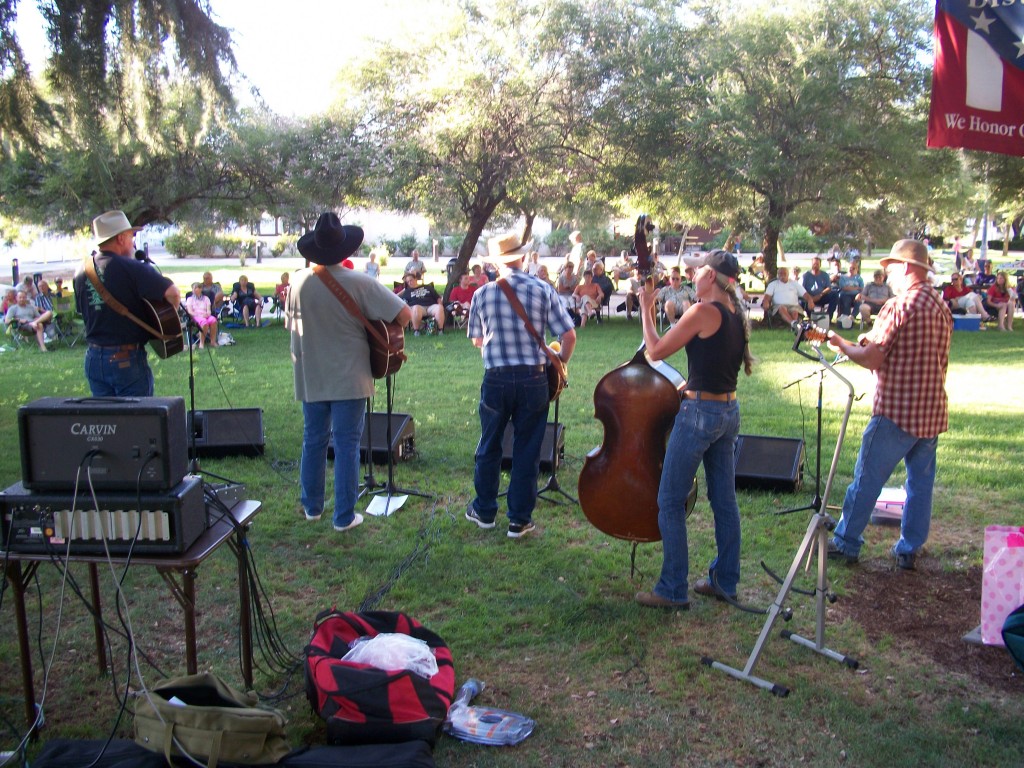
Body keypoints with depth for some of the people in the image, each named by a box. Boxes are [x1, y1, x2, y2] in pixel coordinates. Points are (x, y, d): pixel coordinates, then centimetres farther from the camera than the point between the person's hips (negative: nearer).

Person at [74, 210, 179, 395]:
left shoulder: (81, 273, 6)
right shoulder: (132, 269, -15)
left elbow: (81, 310, 17)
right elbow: (172, 293, -23)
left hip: (93, 359, 6)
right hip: (127, 359, -6)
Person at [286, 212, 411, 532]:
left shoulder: (299, 281, -4)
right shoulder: (359, 283, -15)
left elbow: (290, 324, 12)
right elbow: (404, 314, -15)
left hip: (310, 378, 4)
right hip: (349, 379, -4)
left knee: (313, 441, 17)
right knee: (347, 445, 3)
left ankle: (312, 506, 30)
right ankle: (344, 516, 8)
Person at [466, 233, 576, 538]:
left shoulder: (482, 294, -1)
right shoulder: (542, 291, -4)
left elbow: (476, 339, 11)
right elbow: (569, 335, -4)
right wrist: (560, 363, 13)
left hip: (495, 379, 1)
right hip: (533, 379, -1)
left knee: (489, 446, 17)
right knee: (527, 450, 9)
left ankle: (484, 511, 31)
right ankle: (519, 519, 17)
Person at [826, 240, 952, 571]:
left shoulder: (899, 305, -15)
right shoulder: (942, 307, 11)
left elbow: (871, 359, -17)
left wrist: (841, 344, 0)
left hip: (896, 411, -8)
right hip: (932, 412, 8)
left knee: (866, 480, 4)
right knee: (921, 483, 13)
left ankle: (846, 544, 14)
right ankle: (909, 550, 21)